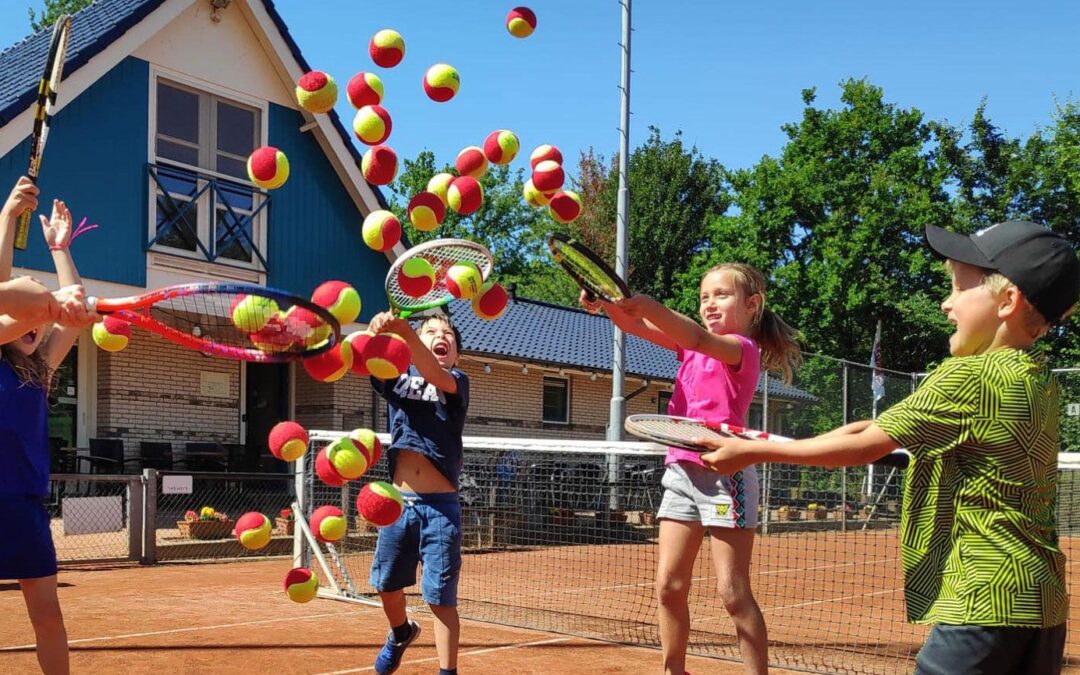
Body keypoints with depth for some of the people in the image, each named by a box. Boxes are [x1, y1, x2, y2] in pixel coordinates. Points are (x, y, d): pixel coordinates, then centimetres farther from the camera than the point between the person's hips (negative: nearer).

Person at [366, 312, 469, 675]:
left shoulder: (458, 382, 0)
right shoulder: (397, 376, 7)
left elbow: (435, 377, -24)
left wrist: (404, 330, -42)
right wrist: (378, 333, -40)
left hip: (440, 507, -3)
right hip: (398, 501, 3)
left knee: (440, 597, -1)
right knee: (387, 584, 16)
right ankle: (401, 632, 46)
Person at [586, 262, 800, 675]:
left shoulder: (742, 348, -5)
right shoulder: (693, 346, 16)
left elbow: (701, 339, -27)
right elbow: (635, 326, 7)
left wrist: (647, 306, -40)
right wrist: (606, 301, -15)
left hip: (723, 474, -7)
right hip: (681, 471, 7)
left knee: (733, 593, -5)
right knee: (669, 586, 5)